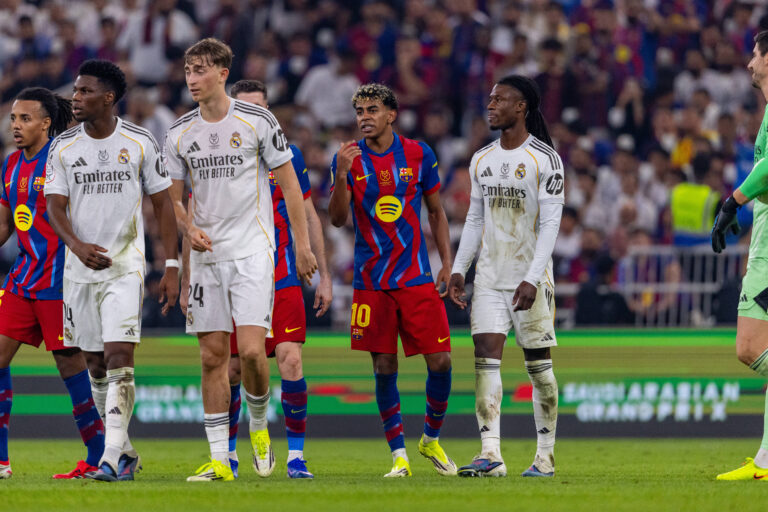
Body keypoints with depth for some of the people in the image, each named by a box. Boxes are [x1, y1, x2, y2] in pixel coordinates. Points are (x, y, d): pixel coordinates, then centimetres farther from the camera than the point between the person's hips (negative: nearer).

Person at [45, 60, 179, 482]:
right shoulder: (63, 147, 3)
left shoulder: (140, 143, -2)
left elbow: (162, 205, 3)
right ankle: (125, 453, 22)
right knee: (96, 364, 9)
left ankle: (112, 458, -21)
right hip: (80, 269, 3)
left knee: (119, 356, -17)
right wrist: (77, 245, -21)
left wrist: (172, 266, -1)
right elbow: (54, 206, -1)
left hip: (125, 267, -3)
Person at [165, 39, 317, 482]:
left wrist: (302, 245, -1)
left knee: (251, 349, -16)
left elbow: (289, 184, 1)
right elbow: (173, 196, 14)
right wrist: (189, 229, -7)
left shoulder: (257, 121, -4)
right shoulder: (180, 134, 7)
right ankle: (220, 458, 6)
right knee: (213, 356, 2)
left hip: (252, 250, -4)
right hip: (206, 254, 4)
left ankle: (259, 425, 12)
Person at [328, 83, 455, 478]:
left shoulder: (418, 154, 3)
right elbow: (337, 219, -5)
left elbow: (436, 211, 12)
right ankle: (399, 455, 6)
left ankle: (431, 439, 18)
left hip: (417, 278, 1)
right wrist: (342, 175, -20)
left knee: (440, 362, -4)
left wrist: (447, 261, 5)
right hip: (371, 280, -1)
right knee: (384, 368, -1)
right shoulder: (349, 158, 1)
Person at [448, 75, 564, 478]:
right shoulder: (482, 160, 12)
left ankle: (546, 456, 9)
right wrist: (459, 270, 8)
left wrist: (532, 279, -19)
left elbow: (550, 223, -11)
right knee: (486, 357, -8)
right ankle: (490, 455, -13)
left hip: (530, 276, -5)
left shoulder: (545, 159, -7)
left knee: (538, 363, 1)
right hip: (490, 276, 5)